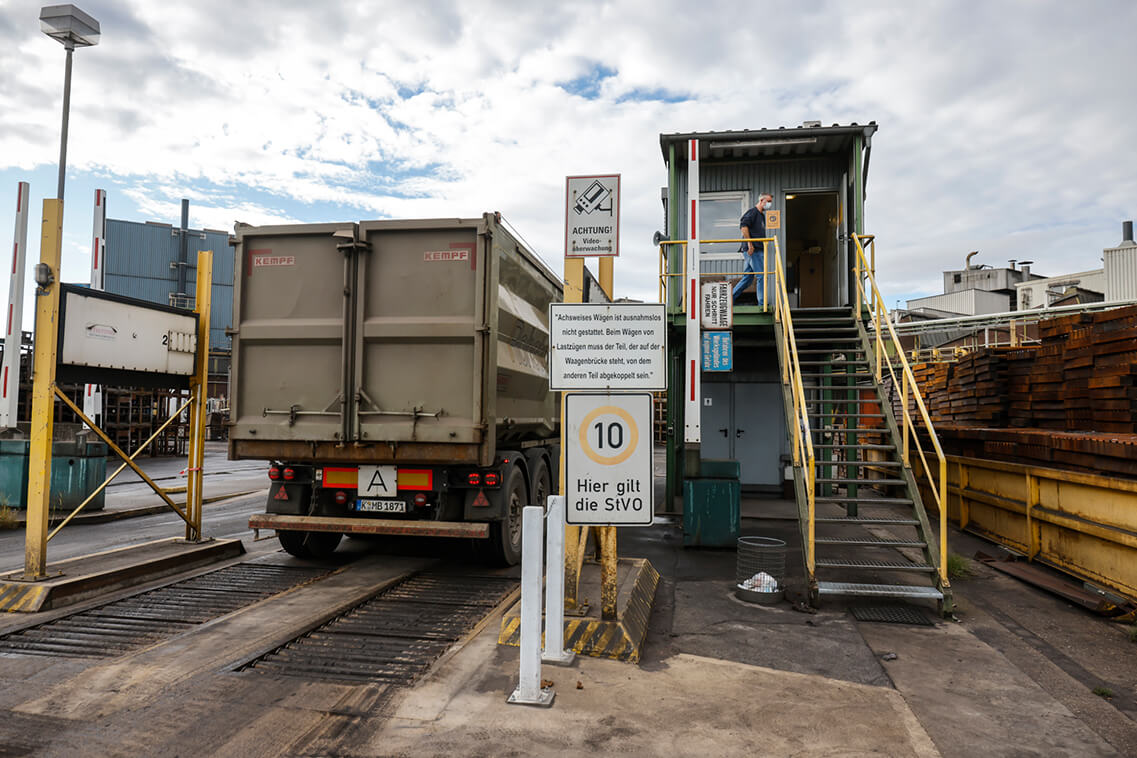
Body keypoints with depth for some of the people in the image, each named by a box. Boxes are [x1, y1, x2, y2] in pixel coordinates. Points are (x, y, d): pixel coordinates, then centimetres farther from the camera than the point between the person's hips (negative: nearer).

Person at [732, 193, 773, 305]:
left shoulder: (762, 215, 23)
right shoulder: (753, 212, -7)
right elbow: (743, 226, -21)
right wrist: (749, 244, -22)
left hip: (757, 249, 10)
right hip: (752, 250, -10)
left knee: (748, 278, 11)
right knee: (761, 276, -10)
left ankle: (730, 298, 16)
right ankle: (762, 304, -8)